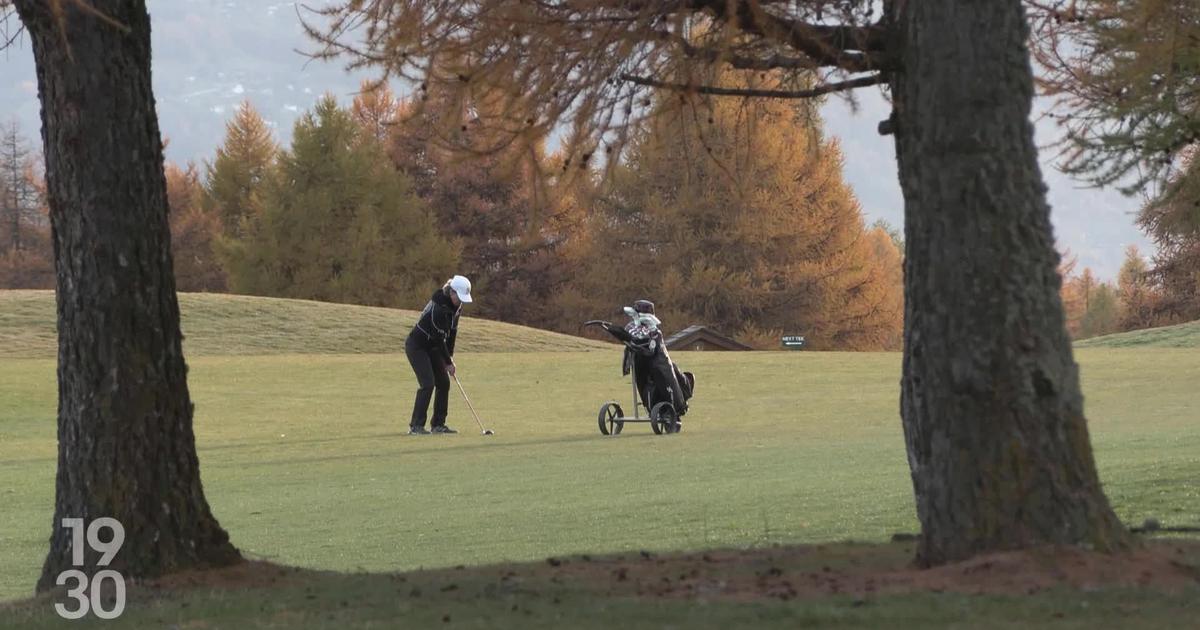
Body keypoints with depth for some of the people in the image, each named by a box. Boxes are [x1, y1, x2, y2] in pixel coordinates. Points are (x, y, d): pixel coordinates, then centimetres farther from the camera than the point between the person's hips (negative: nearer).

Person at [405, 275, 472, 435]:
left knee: (444, 383, 4)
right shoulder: (438, 307, -30)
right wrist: (448, 362, -16)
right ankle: (416, 426, -14)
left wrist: (450, 355, -1)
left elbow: (453, 331, 4)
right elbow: (439, 338, -25)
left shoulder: (456, 306, -4)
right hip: (417, 346, -9)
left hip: (432, 347, 9)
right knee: (427, 383, -17)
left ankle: (438, 424, 11)